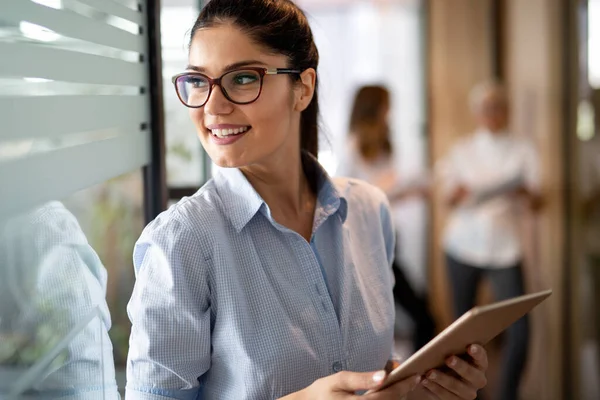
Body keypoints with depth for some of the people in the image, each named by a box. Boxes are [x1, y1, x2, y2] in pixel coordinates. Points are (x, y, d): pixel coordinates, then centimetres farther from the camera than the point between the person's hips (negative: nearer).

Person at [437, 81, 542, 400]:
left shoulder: (523, 151, 5)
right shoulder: (462, 150, 8)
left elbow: (536, 204, 0)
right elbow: (450, 199, 6)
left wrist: (524, 192, -23)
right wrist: (457, 193, -17)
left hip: (504, 249, -1)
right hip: (463, 245, 1)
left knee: (519, 329, -11)